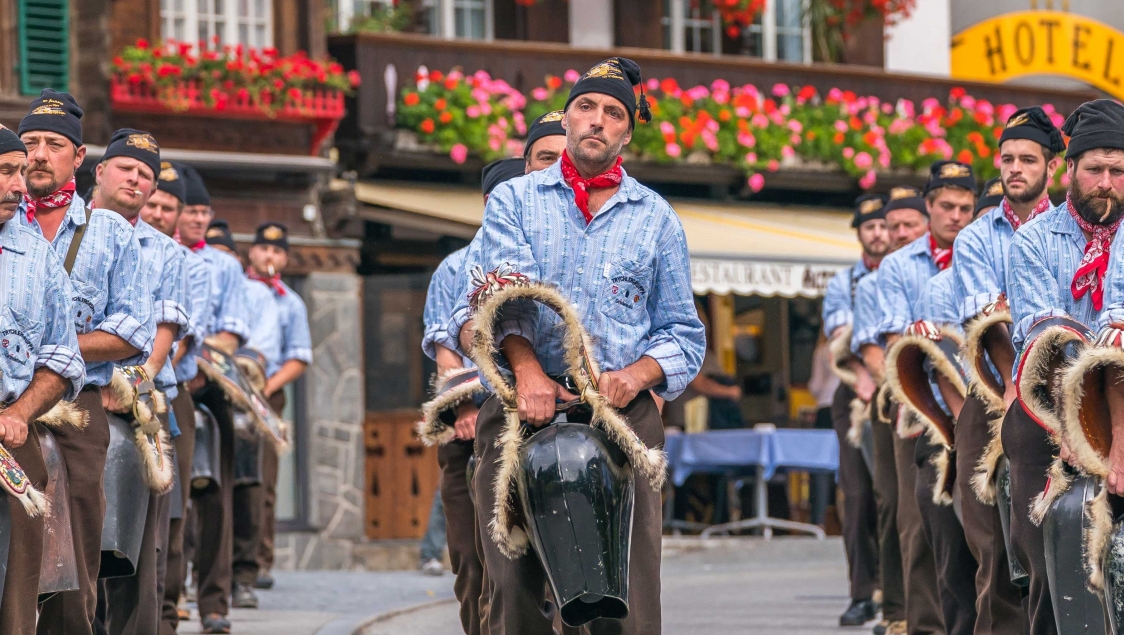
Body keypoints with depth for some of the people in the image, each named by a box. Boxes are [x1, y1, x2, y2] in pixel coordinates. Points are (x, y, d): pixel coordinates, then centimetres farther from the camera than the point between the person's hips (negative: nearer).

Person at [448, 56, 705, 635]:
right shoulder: (514, 199, 14)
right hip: (519, 411, 0)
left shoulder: (655, 218, 17)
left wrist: (636, 375, -6)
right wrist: (527, 369, -21)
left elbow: (683, 332, 16)